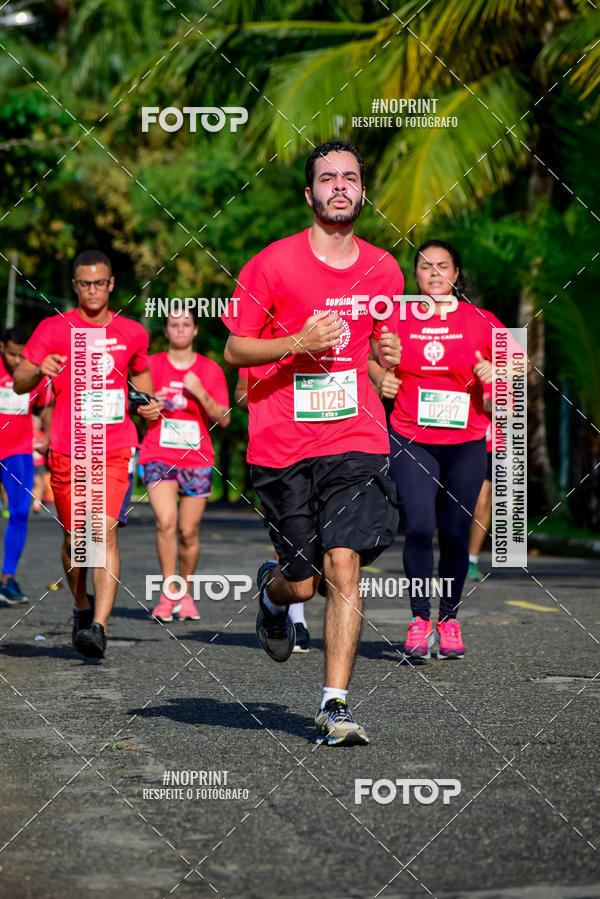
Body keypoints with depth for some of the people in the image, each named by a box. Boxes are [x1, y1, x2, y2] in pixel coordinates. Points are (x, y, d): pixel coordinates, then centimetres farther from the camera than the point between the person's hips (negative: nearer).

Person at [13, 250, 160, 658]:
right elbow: (19, 384, -7)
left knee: (105, 531, -16)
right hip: (67, 451, 0)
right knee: (74, 537, 10)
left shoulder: (133, 333, 9)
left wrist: (150, 405, 9)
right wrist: (39, 370, -29)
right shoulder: (55, 329, 0)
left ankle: (99, 627, -20)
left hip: (115, 449, 0)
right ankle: (82, 605, 38)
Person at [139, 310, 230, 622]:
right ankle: (168, 593, -13)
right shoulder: (151, 365, 6)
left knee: (188, 532, 3)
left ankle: (185, 593, 23)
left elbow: (223, 419, 2)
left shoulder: (211, 370, 6)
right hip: (158, 456, -1)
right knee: (166, 521, -21)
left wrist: (200, 393, -12)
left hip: (197, 459, 1)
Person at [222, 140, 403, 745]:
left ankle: (335, 703, -8)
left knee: (343, 566, -14)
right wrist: (299, 343, -15)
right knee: (303, 583, 2)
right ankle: (272, 591, 40)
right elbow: (234, 350, 0)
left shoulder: (382, 269, 8)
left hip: (356, 440, 2)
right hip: (281, 445, -1)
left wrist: (388, 354, 0)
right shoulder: (274, 263, -3)